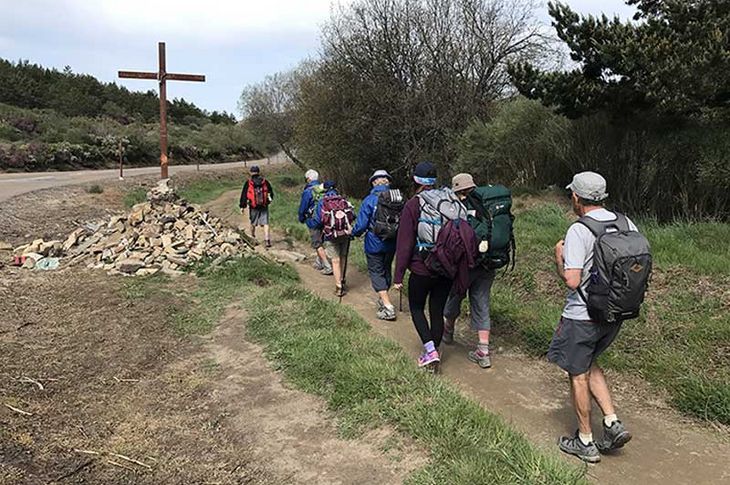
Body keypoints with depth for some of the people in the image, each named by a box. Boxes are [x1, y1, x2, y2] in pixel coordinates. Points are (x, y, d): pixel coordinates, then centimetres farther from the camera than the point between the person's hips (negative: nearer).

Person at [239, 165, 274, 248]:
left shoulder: (248, 183, -3)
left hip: (253, 207, 0)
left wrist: (242, 206, 3)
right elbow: (271, 193, 12)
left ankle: (253, 237, 37)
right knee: (265, 224, -2)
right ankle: (267, 240, -14)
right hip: (264, 207, 0)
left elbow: (244, 195, -2)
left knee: (253, 223, 20)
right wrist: (270, 199, 32)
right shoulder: (265, 182, 2)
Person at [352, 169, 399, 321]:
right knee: (387, 270, 21)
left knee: (376, 273, 3)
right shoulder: (397, 198, -4)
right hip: (392, 244, 4)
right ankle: (383, 300, 36)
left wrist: (354, 233, 8)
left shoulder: (369, 200, -13)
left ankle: (388, 307, -6)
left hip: (374, 244, -4)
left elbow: (361, 225, -13)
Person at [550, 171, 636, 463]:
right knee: (589, 364, 26)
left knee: (578, 374, 10)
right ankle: (612, 423, 20)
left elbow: (572, 280, -25)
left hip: (582, 316, -7)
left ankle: (585, 442, 22)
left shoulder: (578, 231, -20)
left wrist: (559, 256, -7)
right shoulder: (626, 224, 1)